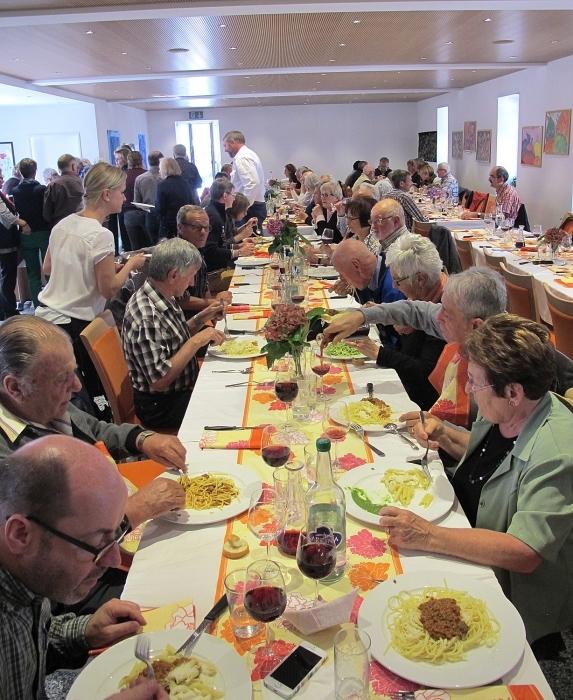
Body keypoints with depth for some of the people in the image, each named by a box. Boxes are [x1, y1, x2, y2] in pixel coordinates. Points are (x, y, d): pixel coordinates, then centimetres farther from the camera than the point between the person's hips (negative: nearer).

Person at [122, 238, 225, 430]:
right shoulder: (146, 316, -27)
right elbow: (159, 381, -27)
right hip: (163, 407, -9)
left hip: (184, 390, 9)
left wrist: (203, 317, 1)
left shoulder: (165, 298, 1)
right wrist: (196, 341, -25)